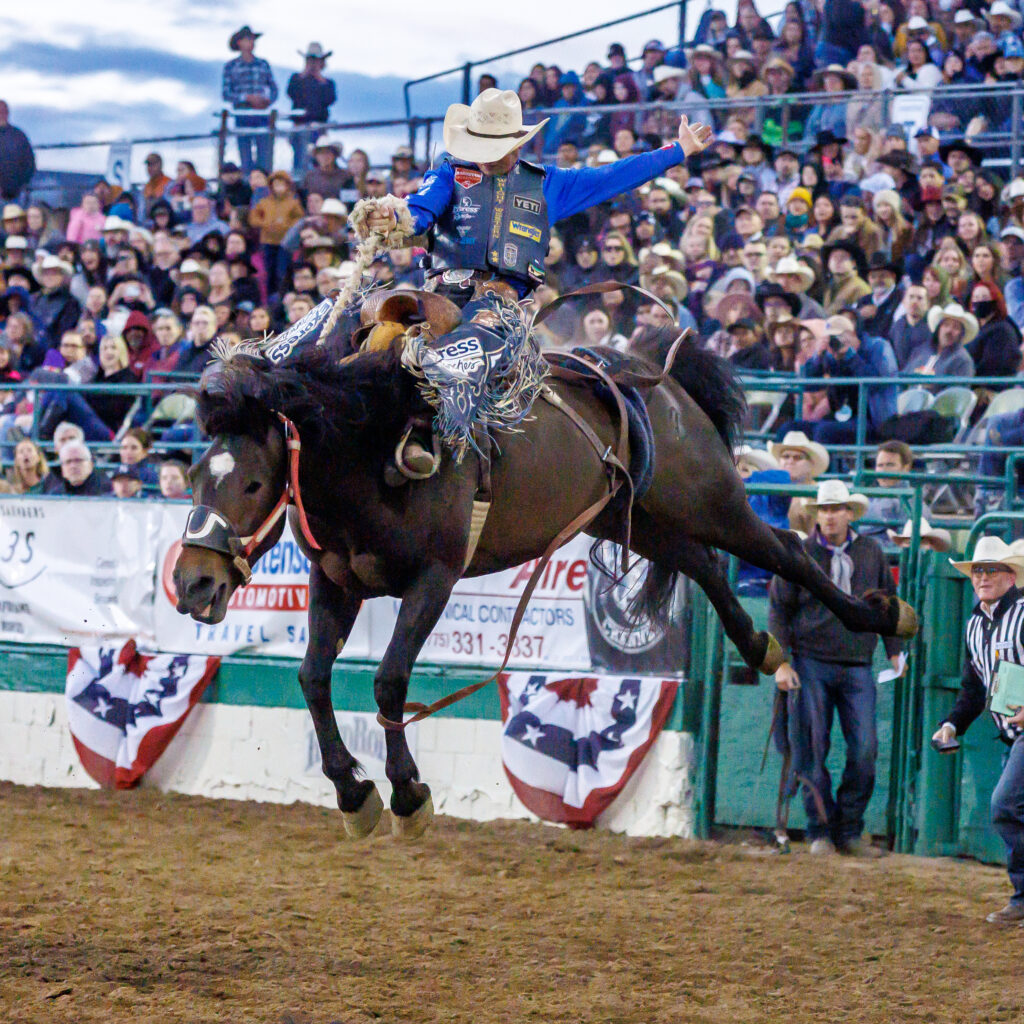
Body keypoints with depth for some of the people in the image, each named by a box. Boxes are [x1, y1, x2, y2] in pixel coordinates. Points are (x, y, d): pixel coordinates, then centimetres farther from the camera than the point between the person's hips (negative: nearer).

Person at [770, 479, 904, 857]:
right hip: (810, 664, -2)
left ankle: (849, 832, 5)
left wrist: (895, 651, 15)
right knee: (811, 751, -1)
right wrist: (781, 662, -4)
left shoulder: (871, 553, 7)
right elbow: (778, 609, 3)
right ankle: (821, 832, 8)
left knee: (865, 750, -6)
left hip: (857, 666, 2)